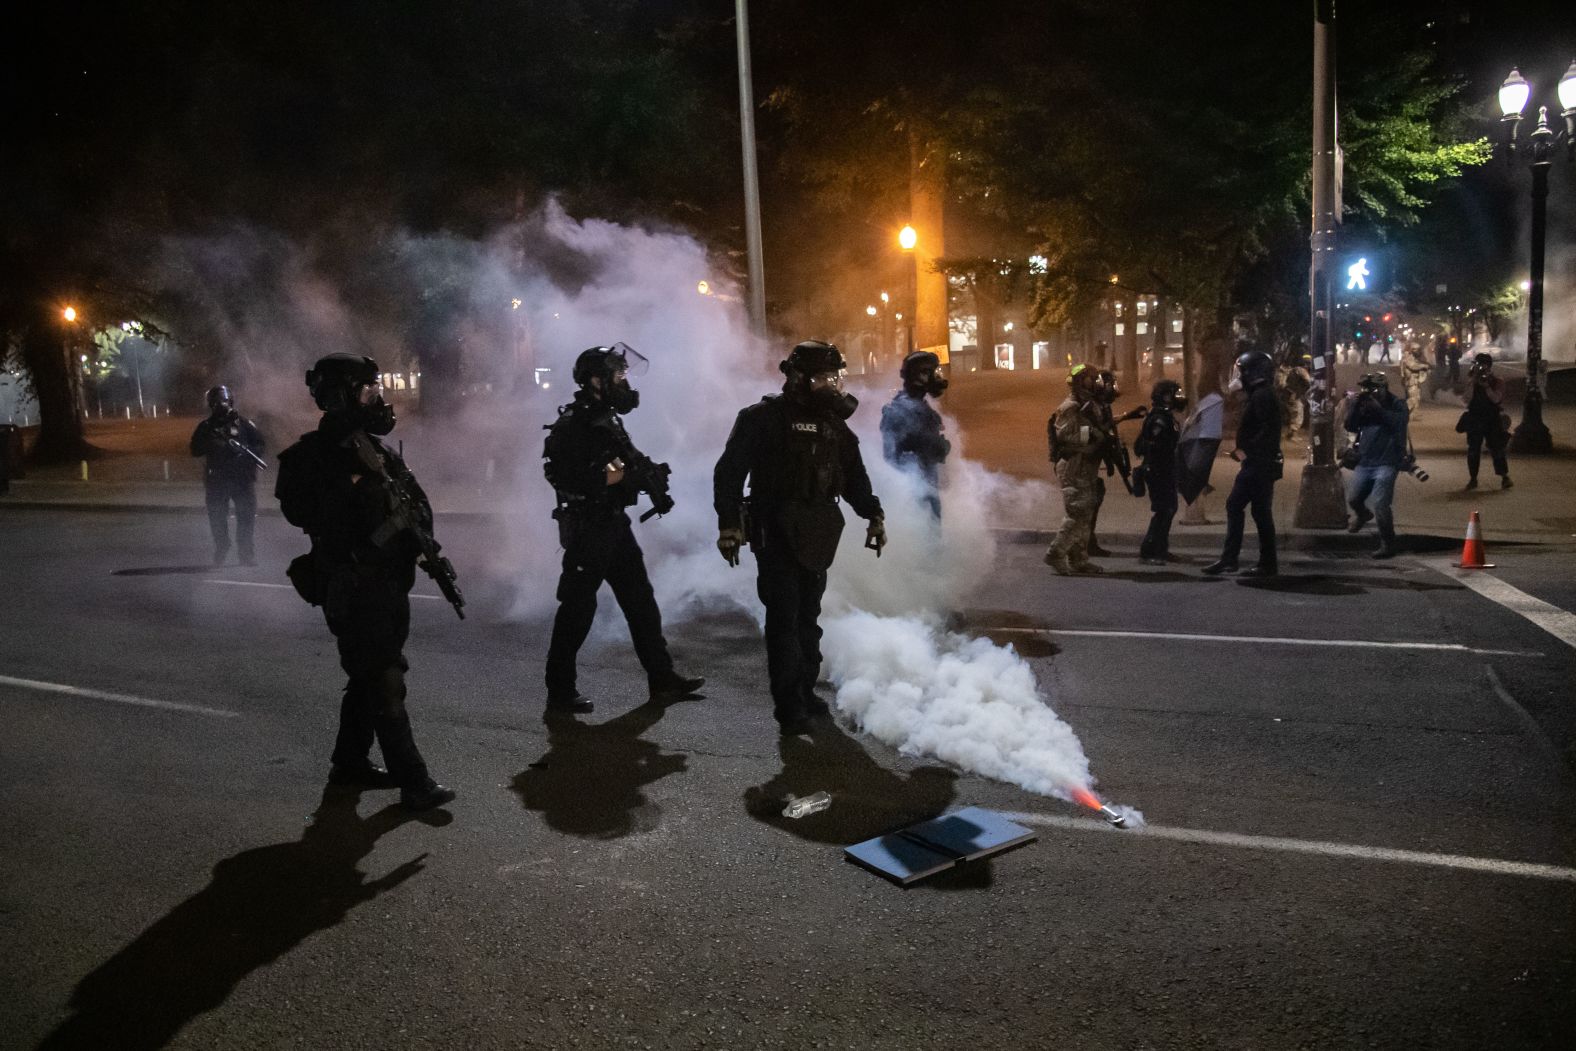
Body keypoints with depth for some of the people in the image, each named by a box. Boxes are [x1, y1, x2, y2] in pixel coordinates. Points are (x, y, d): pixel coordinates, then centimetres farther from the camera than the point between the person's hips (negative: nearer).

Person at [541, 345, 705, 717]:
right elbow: (568, 479, -23)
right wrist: (615, 476, -23)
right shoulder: (571, 425, -14)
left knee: (640, 600, 12)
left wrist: (647, 473, 1)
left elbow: (626, 466, 20)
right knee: (577, 608, -2)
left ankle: (662, 679, 21)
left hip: (615, 526, 9)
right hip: (586, 530, -9)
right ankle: (560, 693, 9)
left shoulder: (609, 420, 14)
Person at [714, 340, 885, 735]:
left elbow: (854, 476, 19)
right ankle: (790, 707, 0)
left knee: (808, 618, 13)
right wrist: (728, 524, -15)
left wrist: (873, 515, 9)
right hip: (776, 534, -6)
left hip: (817, 536, 6)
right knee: (784, 620, -6)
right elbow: (729, 472, -10)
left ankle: (806, 692, 25)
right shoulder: (763, 418, -8)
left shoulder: (833, 423, 12)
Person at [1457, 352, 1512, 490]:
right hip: (1474, 420, 2)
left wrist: (1485, 385, -18)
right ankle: (1473, 478, 9)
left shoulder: (1498, 382, 0)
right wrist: (1472, 382, -14)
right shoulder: (1473, 381, 6)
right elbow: (1468, 399, -8)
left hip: (1492, 421, -2)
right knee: (1473, 450, 2)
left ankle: (1505, 477, -3)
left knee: (1496, 449, -8)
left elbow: (1496, 399, -14)